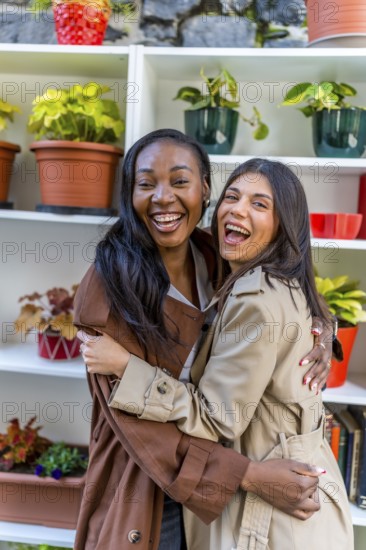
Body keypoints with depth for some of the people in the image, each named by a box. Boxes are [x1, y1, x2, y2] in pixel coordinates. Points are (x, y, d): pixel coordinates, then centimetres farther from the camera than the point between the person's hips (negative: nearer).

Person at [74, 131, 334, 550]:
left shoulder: (216, 258, -8)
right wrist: (250, 475, -28)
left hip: (217, 481, 5)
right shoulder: (106, 289, -21)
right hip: (144, 485, -4)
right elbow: (135, 419, -22)